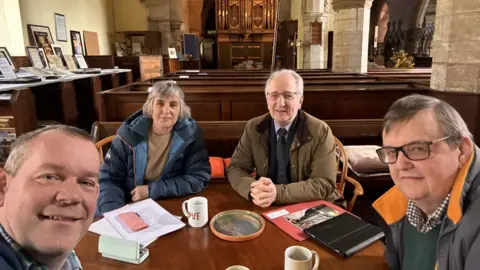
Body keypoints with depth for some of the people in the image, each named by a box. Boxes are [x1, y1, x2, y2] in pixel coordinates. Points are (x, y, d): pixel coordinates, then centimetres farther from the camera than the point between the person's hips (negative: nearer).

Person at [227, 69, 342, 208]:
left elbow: (324, 184, -14)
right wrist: (253, 188, -22)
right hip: (268, 207, 1)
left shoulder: (320, 131, -10)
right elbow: (235, 168, -1)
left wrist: (278, 192, -27)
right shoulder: (254, 127, -1)